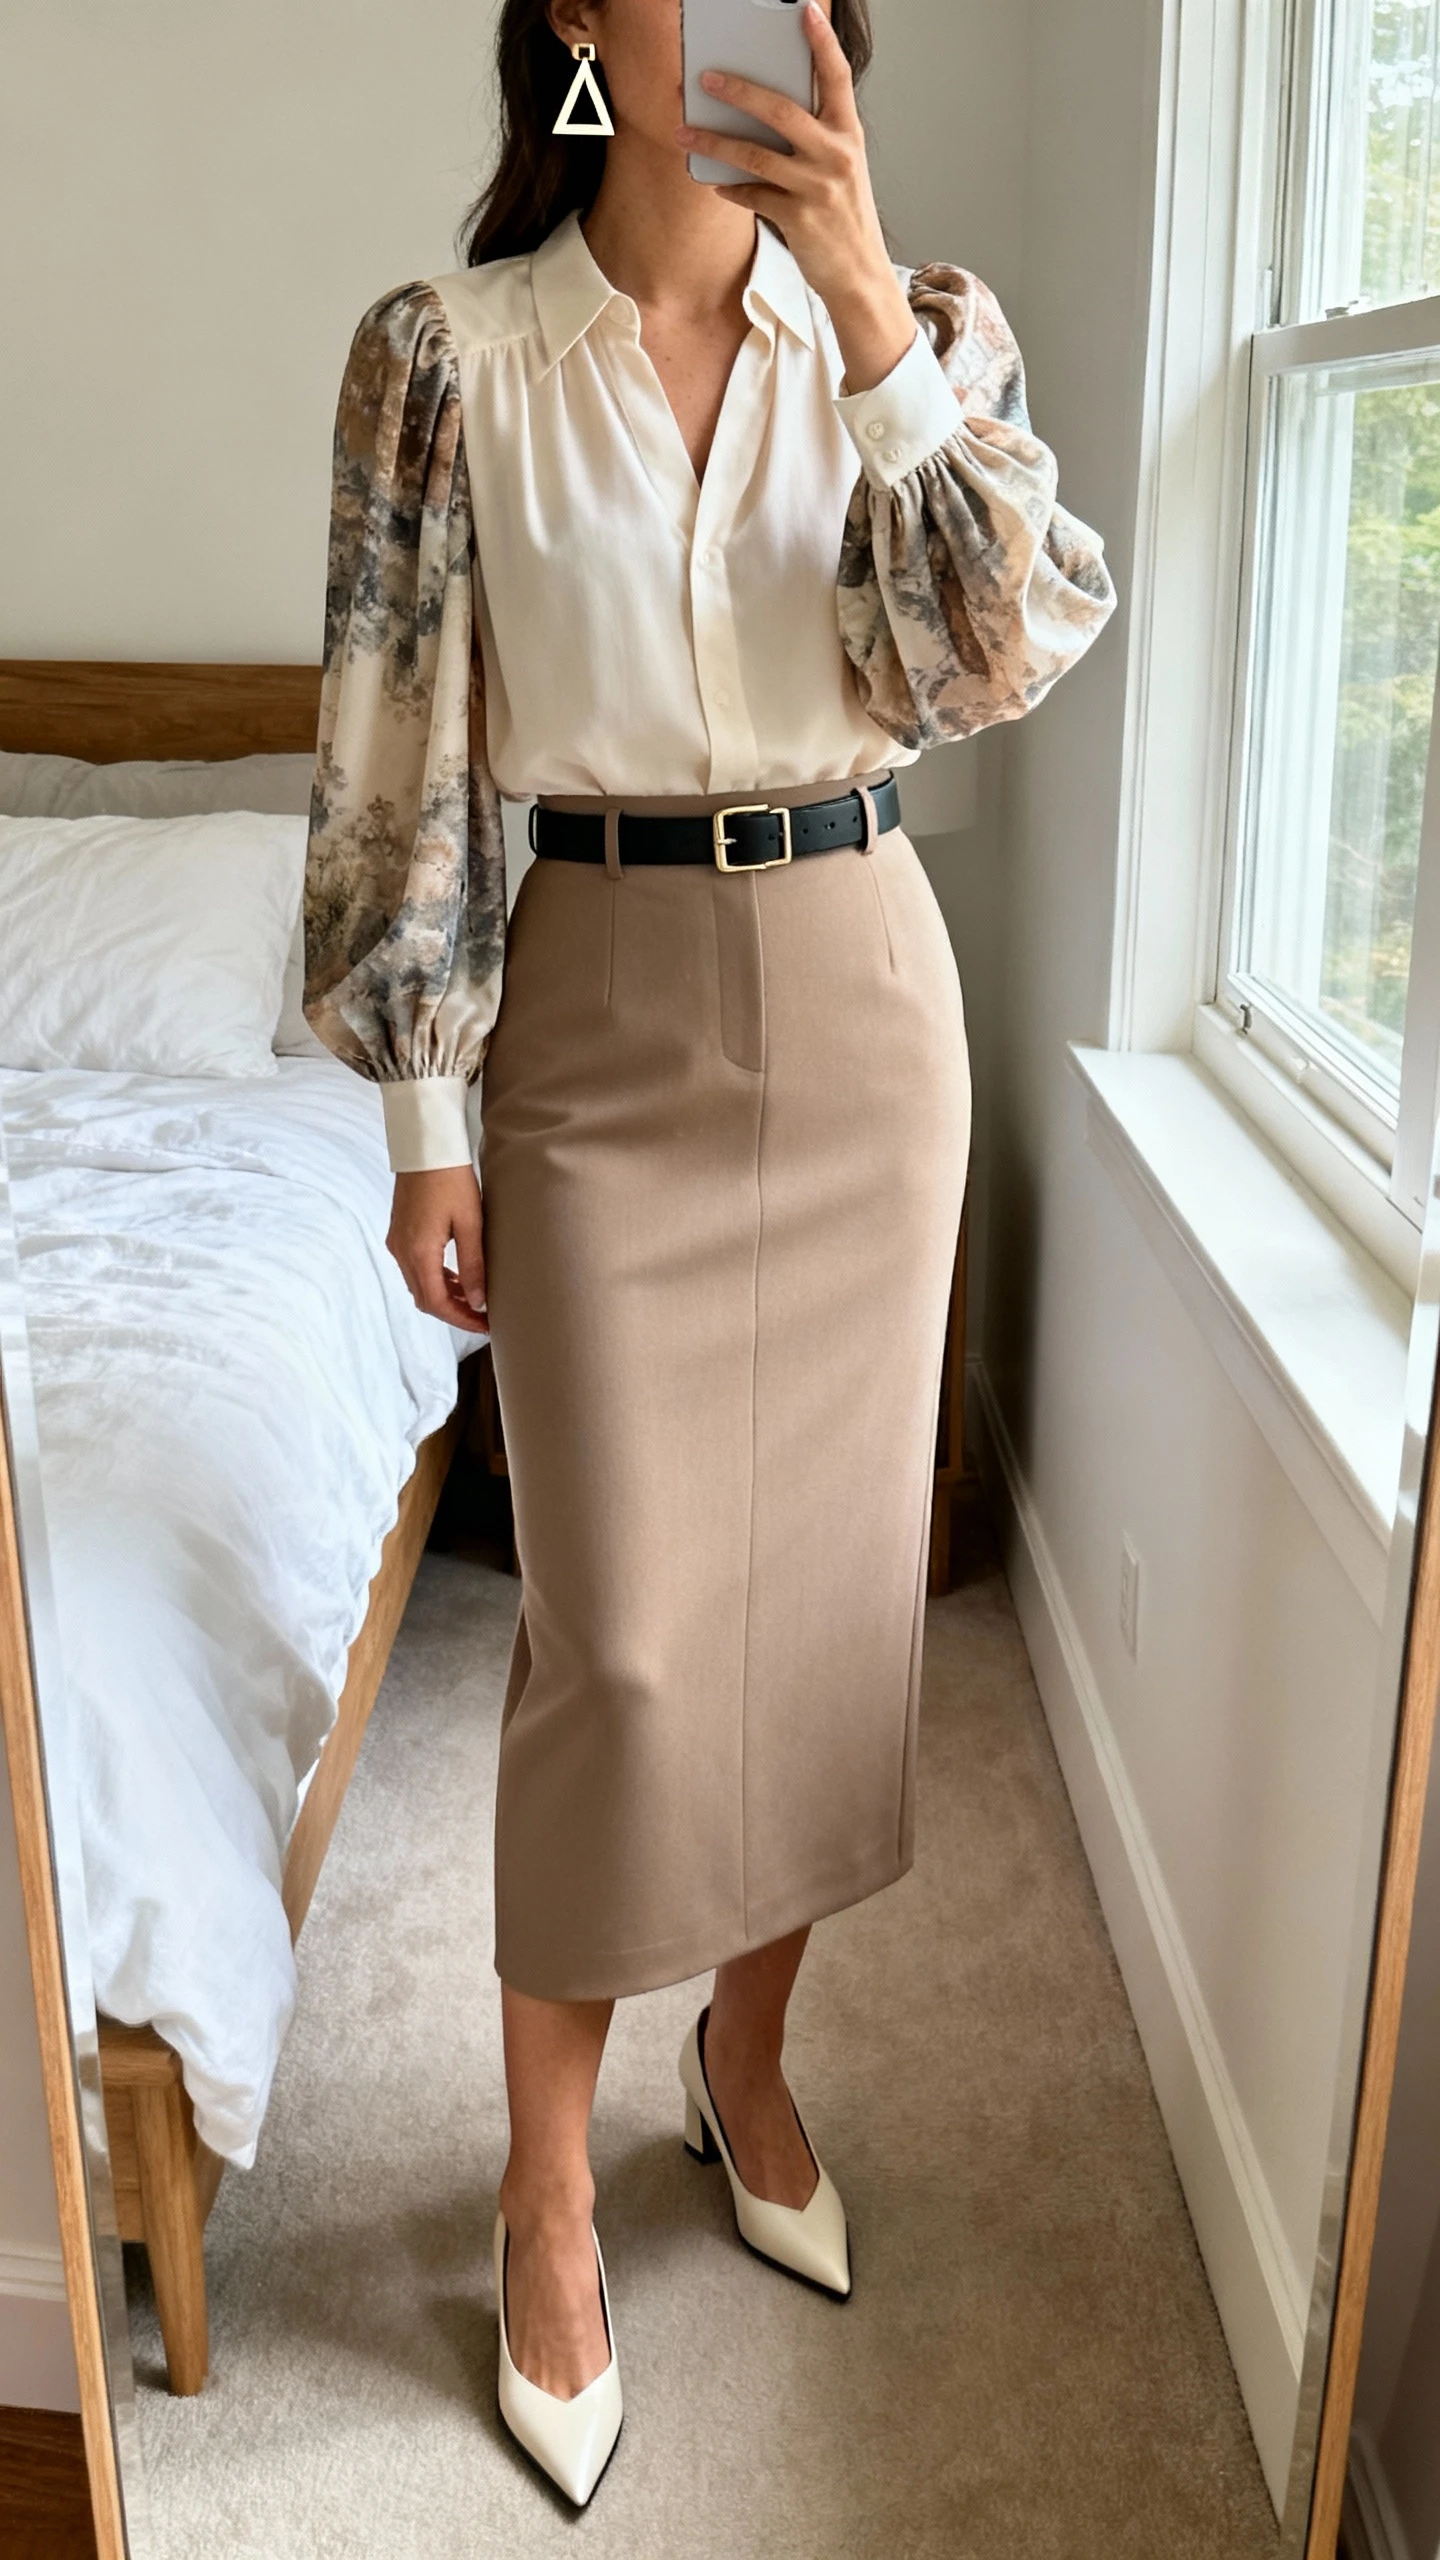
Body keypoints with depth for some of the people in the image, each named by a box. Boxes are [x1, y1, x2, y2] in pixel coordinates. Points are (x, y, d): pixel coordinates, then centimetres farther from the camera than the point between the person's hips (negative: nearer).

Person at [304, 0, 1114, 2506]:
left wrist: (878, 311, -19)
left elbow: (1021, 645, -10)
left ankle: (750, 2058, 33)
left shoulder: (912, 323, 5)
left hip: (862, 990, 3)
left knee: (835, 1569, 9)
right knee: (616, 1631, -2)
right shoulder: (446, 351, -1)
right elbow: (401, 754, -3)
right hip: (600, 1009, -2)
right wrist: (426, 1114, -6)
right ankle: (548, 2190, 20)